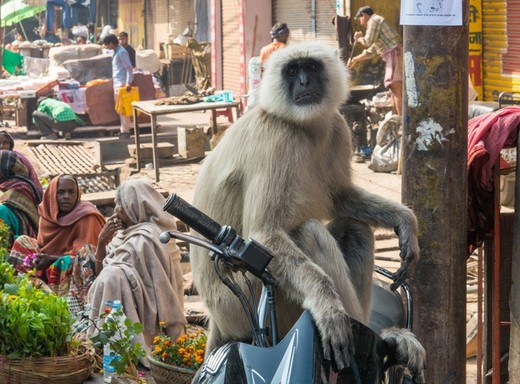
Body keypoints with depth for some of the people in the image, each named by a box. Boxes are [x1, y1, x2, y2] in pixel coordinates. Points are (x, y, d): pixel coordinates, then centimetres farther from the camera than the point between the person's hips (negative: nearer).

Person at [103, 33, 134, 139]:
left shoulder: (121, 52, -12)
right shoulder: (116, 52, 17)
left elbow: (129, 68, -18)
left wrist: (129, 82, -25)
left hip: (122, 84, -10)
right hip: (117, 84, 10)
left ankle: (126, 130, -7)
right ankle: (123, 128, 17)